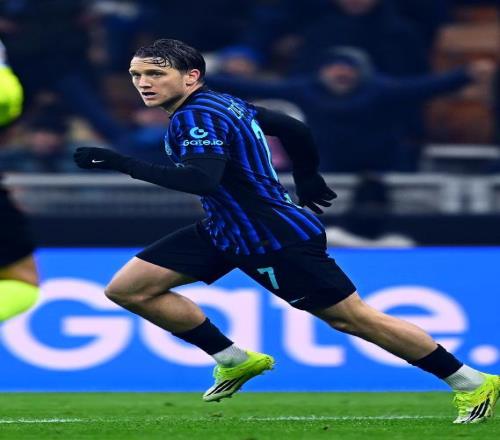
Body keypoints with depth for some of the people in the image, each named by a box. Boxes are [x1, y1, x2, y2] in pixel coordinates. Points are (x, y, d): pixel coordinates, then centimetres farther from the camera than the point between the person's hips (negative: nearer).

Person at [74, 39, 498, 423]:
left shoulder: (197, 117, -23)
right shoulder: (222, 102, 5)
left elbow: (202, 180, -39)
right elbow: (294, 128, 15)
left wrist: (122, 163, -39)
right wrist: (308, 178, 32)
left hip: (278, 243, -10)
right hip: (225, 230, 10)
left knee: (352, 317, -2)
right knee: (128, 288, 2)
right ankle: (235, 360, 13)